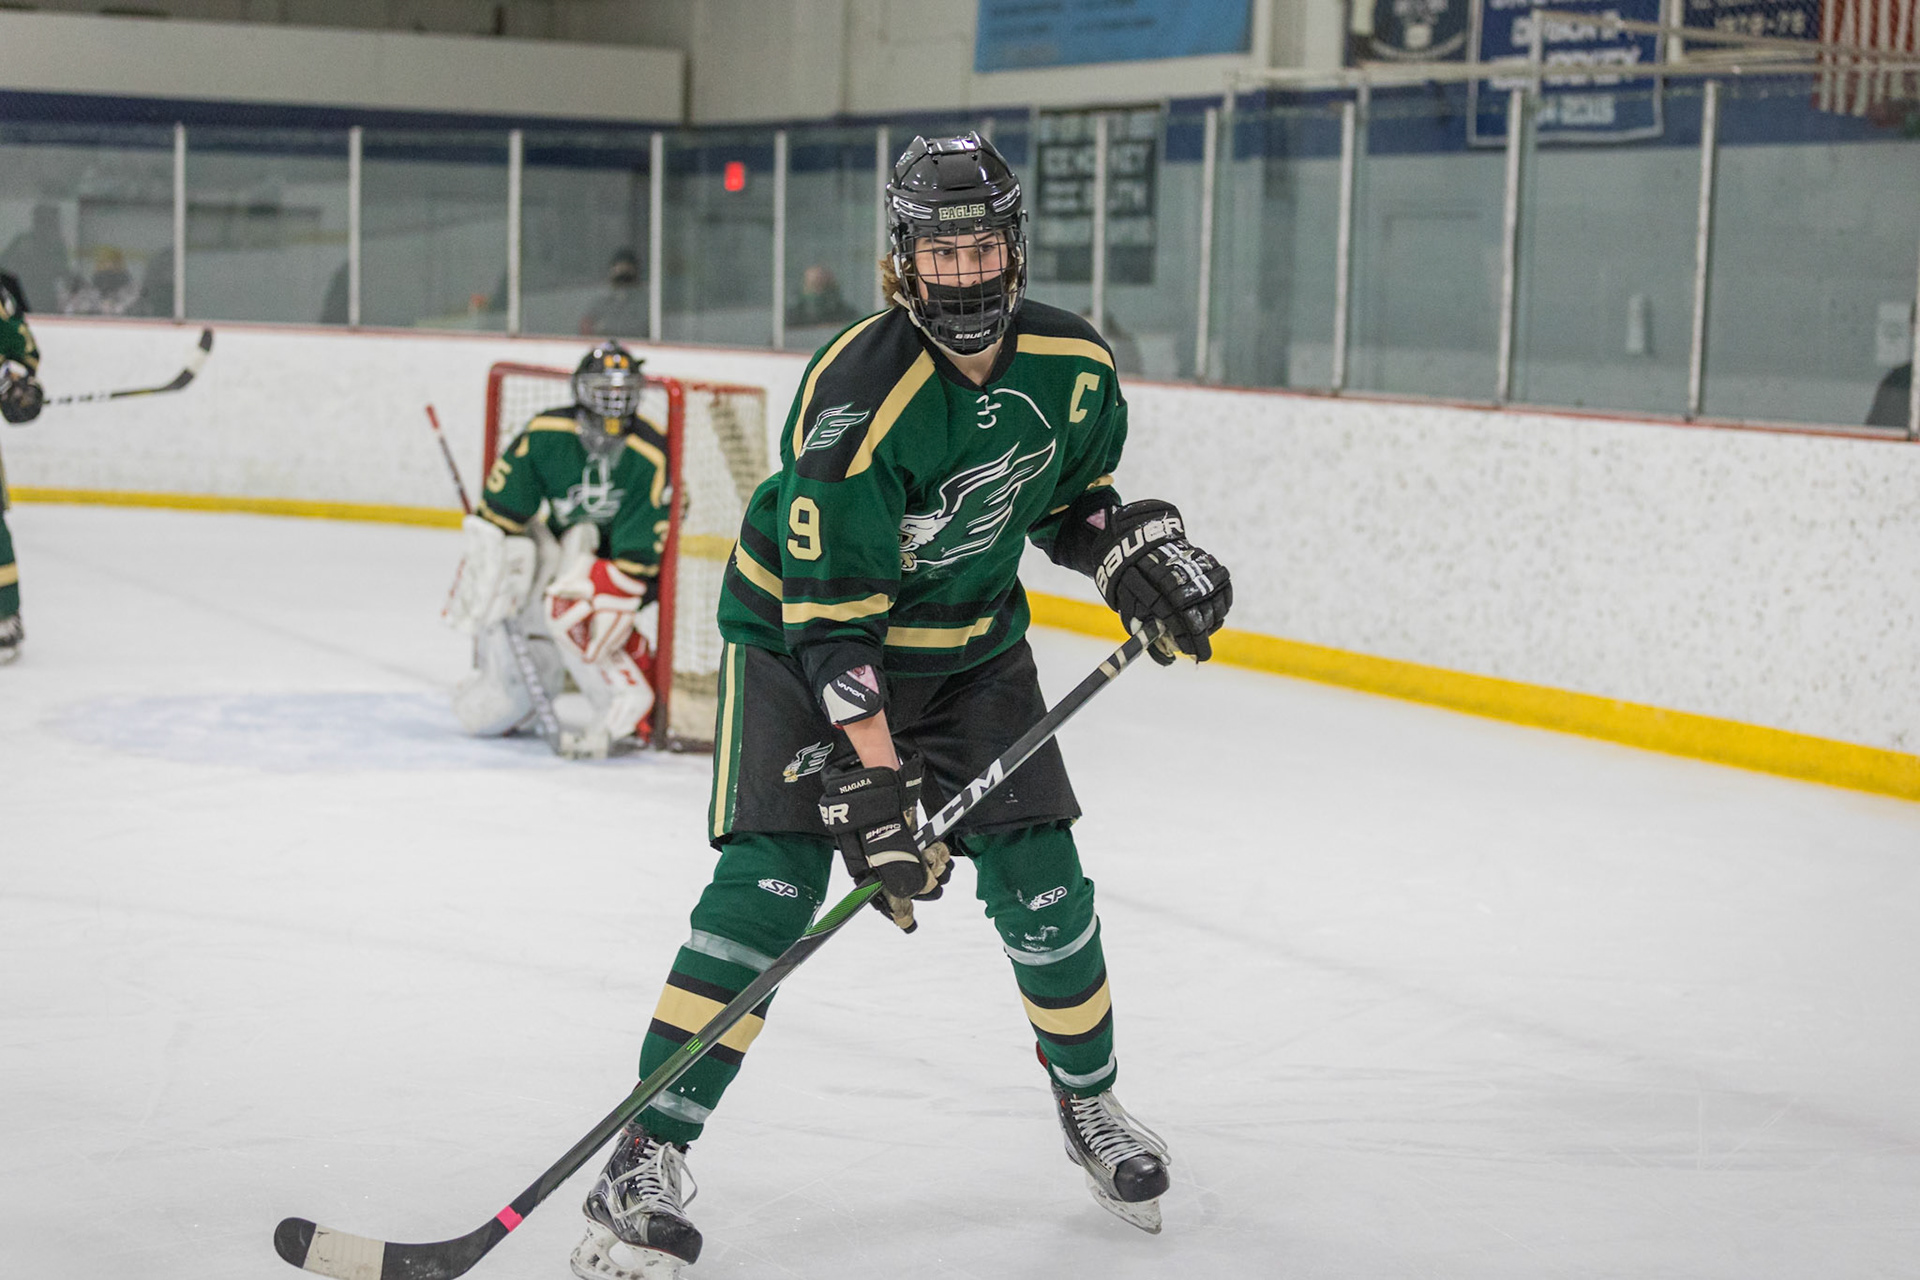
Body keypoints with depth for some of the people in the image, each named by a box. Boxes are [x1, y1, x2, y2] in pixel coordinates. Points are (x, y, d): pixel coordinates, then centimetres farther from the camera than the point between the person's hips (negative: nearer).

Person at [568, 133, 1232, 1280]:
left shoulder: (1073, 363, -12)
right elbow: (834, 618, -29)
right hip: (802, 623, -5)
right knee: (772, 881, -17)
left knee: (1038, 878, 1)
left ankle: (1090, 1101, 27)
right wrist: (872, 780, -33)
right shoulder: (856, 395, -30)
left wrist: (1140, 552, -6)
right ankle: (648, 1156, -12)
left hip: (971, 637, 5)